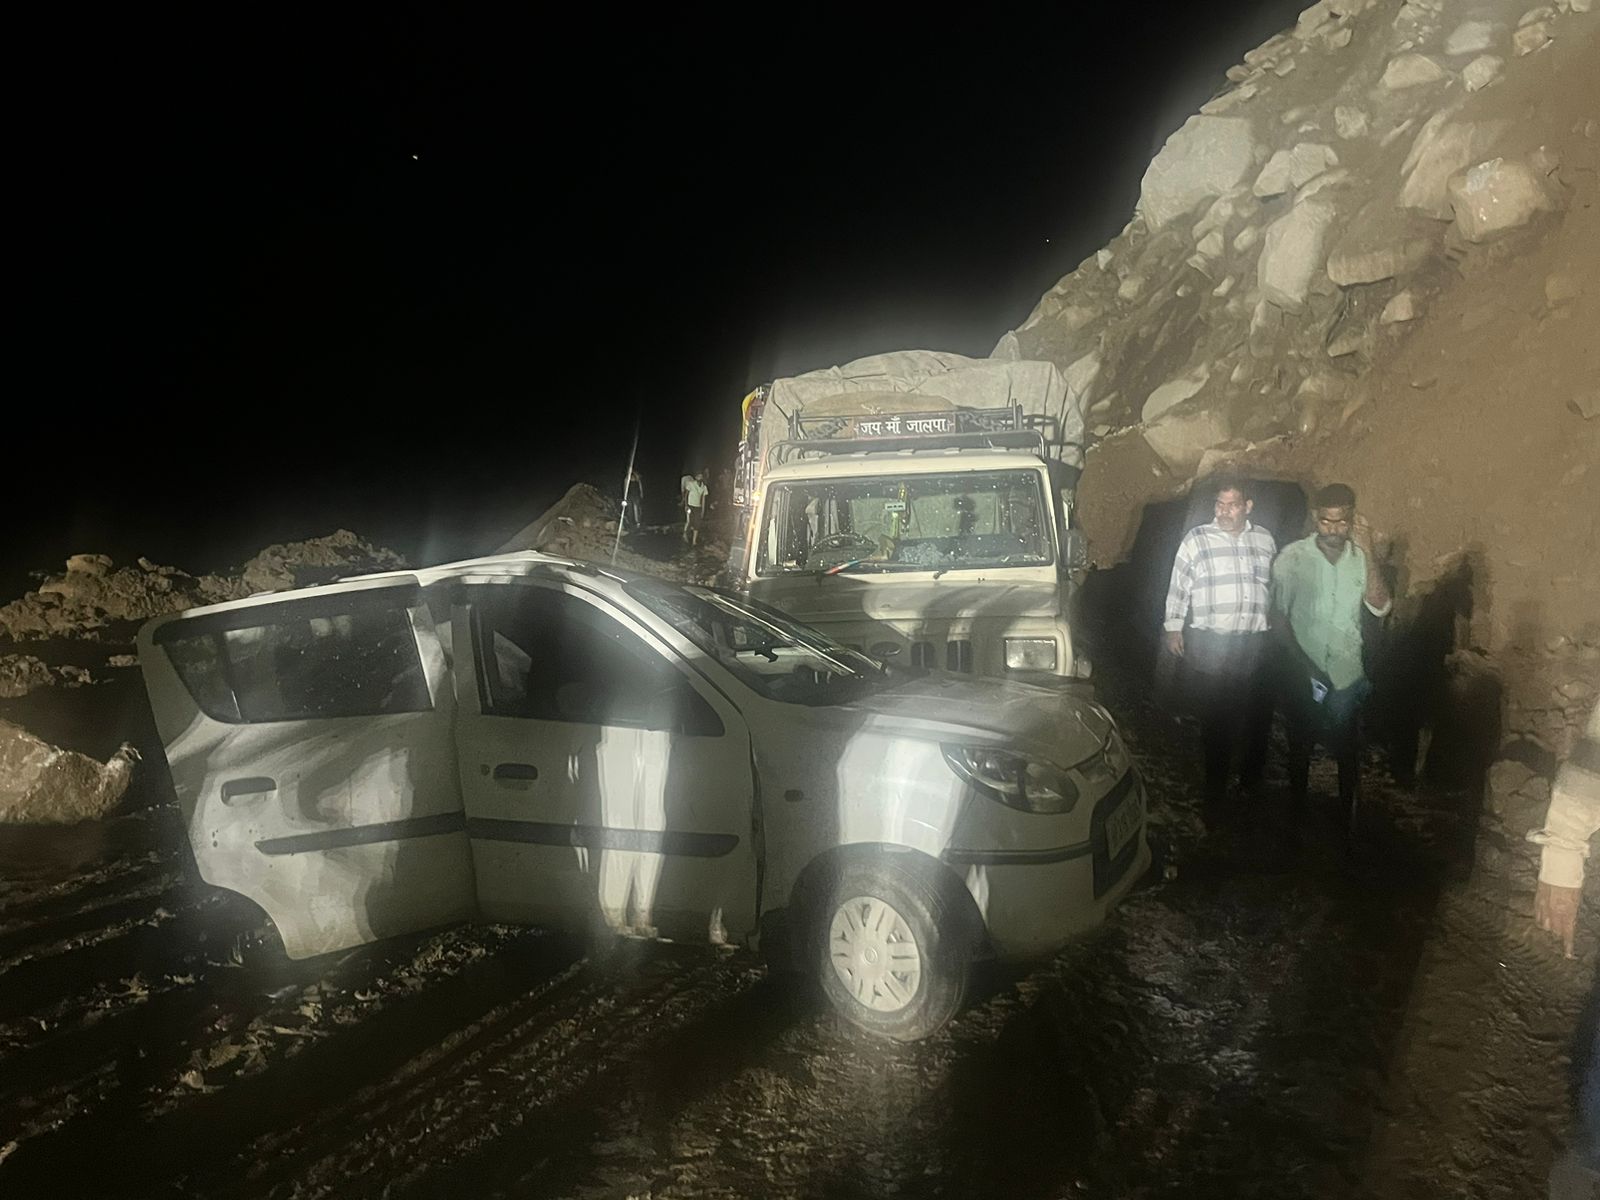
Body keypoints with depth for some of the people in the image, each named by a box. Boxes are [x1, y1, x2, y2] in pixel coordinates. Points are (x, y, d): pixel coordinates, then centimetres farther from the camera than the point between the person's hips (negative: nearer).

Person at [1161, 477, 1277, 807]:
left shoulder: (1265, 540, 6)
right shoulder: (1197, 539, -4)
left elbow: (1275, 587, 15)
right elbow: (1178, 587, -1)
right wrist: (1173, 629, -1)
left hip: (1256, 641, 3)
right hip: (1211, 643, -3)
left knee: (1258, 714, 9)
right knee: (1217, 717, 3)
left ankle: (1252, 777, 29)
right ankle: (1216, 783, 18)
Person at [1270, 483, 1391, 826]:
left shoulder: (1361, 557, -3)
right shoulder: (1292, 557, -9)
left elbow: (1381, 608, -14)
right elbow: (1279, 614, -6)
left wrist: (1368, 555, -21)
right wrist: (1303, 662, -13)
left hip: (1346, 675, 1)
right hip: (1302, 676, -1)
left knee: (1347, 751, 9)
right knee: (1300, 746, 16)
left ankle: (1349, 817, 27)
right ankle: (1297, 808, 36)